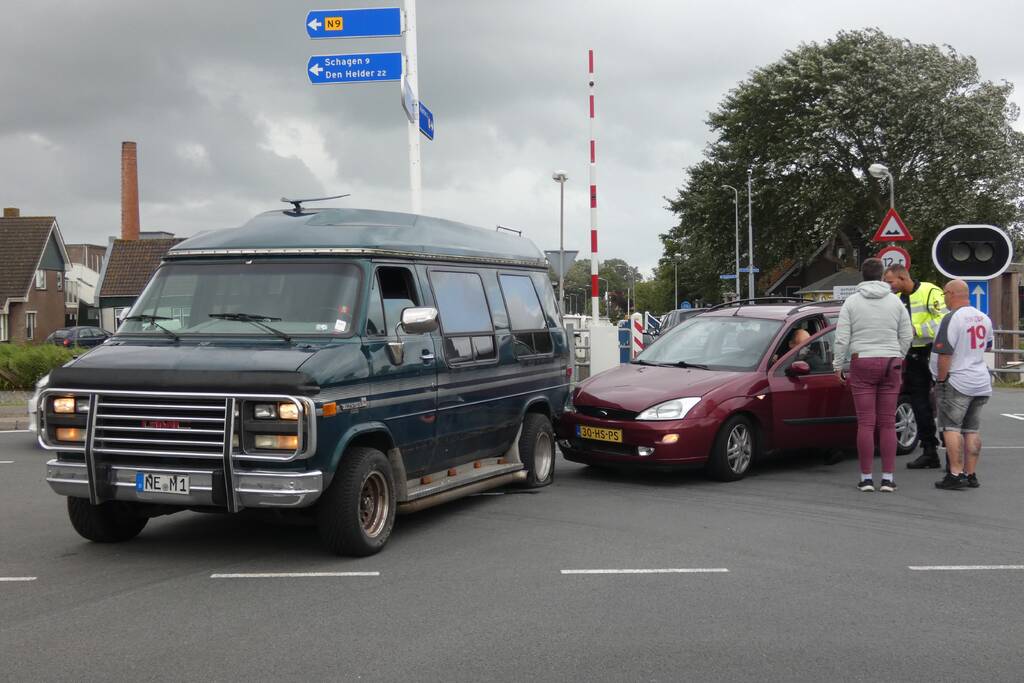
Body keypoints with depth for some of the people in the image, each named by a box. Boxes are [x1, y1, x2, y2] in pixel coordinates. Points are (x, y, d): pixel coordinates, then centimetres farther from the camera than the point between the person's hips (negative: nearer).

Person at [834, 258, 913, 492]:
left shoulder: (852, 302, -1)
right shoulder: (895, 301, 6)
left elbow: (842, 338, -4)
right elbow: (906, 335, 7)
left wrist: (839, 364, 5)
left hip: (862, 363, -2)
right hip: (890, 363, 2)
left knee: (865, 423, -1)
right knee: (888, 423, 4)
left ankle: (866, 478, 0)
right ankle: (888, 478, 3)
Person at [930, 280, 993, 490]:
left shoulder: (952, 319, -16)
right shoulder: (984, 318, 10)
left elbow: (945, 354, -19)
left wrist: (941, 379, -11)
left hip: (957, 383, -8)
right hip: (982, 382, 8)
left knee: (951, 427, -5)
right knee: (972, 430, 11)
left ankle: (955, 474, -10)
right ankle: (971, 474, 14)